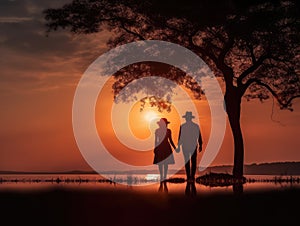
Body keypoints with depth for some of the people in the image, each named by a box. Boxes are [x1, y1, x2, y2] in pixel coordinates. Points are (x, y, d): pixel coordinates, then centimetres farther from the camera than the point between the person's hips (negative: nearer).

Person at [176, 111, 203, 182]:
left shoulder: (182, 126, -8)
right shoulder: (196, 126, -3)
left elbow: (180, 137, -6)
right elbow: (199, 137, 1)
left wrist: (178, 146, 0)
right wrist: (200, 146, 9)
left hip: (185, 146, -1)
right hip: (193, 146, 1)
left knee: (187, 162, 6)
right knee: (193, 162, 5)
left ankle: (188, 177, 4)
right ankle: (192, 177, -1)